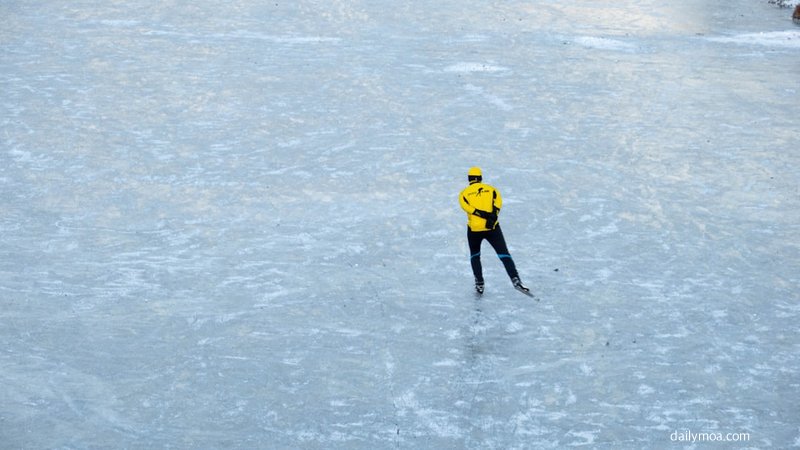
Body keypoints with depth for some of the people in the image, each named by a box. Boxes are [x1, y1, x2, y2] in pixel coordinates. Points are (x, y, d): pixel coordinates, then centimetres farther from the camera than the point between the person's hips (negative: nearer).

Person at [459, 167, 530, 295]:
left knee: (475, 255, 24)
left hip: (474, 229, 0)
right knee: (504, 254, -3)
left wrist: (482, 214, -15)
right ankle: (515, 279, -22)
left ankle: (479, 283, 16)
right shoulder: (491, 189, 12)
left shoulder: (464, 193, 9)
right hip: (492, 228, 0)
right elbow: (498, 200, -7)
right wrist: (493, 215, -17)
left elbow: (465, 205, -11)